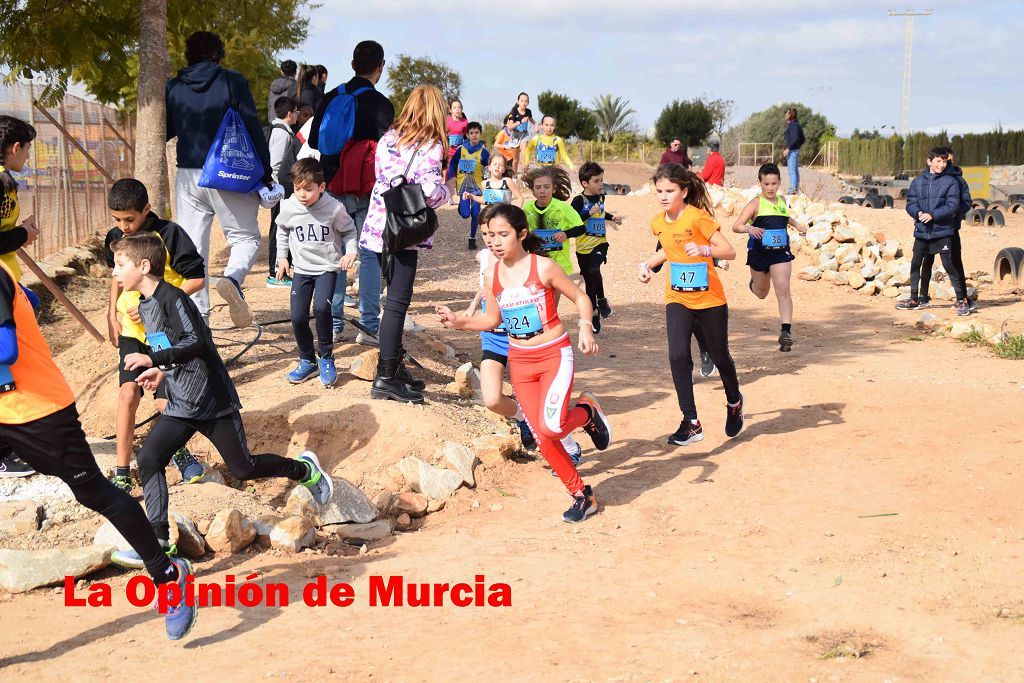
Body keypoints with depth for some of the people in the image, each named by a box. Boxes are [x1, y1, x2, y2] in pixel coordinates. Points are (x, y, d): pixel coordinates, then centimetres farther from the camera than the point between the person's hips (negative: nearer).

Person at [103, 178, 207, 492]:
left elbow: (197, 278, -14)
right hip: (131, 328, 4)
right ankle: (122, 472, -3)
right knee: (128, 392, -13)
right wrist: (112, 313, 11)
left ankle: (177, 449, 27)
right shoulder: (115, 237, 2)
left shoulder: (169, 234, -15)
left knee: (167, 402, -6)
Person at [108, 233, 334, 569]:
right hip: (180, 406, 8)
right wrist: (162, 372, 10)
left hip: (213, 400, -8)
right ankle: (159, 540, -6)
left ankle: (305, 470, 29)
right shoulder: (144, 307, 9)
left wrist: (153, 359, -35)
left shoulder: (171, 298, -18)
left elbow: (196, 342, -29)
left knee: (243, 468, 4)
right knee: (149, 459, -9)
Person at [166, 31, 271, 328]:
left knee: (192, 248, 8)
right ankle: (233, 278, -22)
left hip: (188, 177, 3)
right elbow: (253, 129, -5)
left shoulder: (174, 87, 7)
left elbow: (164, 132, 15)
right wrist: (265, 173, 0)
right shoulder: (232, 81, -3)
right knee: (246, 237, 9)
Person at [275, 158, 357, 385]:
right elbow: (282, 231, 15)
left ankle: (326, 358, -4)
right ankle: (307, 361, 17)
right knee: (298, 317, -5)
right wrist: (282, 257, 12)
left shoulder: (334, 208, -14)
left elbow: (349, 231, 4)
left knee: (321, 308, -24)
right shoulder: (288, 208, -7)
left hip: (328, 267, -3)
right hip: (301, 269, 3)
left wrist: (350, 252, -9)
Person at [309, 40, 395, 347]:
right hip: (367, 192, -4)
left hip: (333, 187, 4)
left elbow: (313, 141, 11)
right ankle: (368, 326, -1)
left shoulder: (331, 98, 5)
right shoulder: (380, 103, -9)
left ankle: (333, 323, 13)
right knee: (370, 255, 1)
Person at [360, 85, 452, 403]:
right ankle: (386, 378, -1)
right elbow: (430, 192, -19)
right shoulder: (431, 146, -9)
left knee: (396, 297, 17)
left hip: (380, 223, 7)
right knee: (397, 301, -3)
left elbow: (381, 178, 10)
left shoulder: (388, 139, 9)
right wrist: (447, 190, 2)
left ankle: (394, 364, 26)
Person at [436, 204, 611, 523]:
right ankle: (582, 496, 19)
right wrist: (459, 321, -3)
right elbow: (492, 319, 12)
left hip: (555, 354, -4)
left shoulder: (543, 267, -12)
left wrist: (585, 328, -18)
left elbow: (580, 297, -2)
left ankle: (587, 412, 12)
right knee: (543, 439, 2)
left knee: (551, 427, -23)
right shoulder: (493, 275, 0)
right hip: (520, 361, 4)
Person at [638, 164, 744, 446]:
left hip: (710, 299, -4)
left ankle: (734, 402, 42)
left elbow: (729, 251, -20)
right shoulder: (658, 223, 1)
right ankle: (691, 423, -9)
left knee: (720, 357, 11)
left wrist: (702, 249, -37)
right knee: (678, 357, -14)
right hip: (677, 299, 4)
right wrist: (647, 265, 7)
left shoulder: (697, 217, -18)